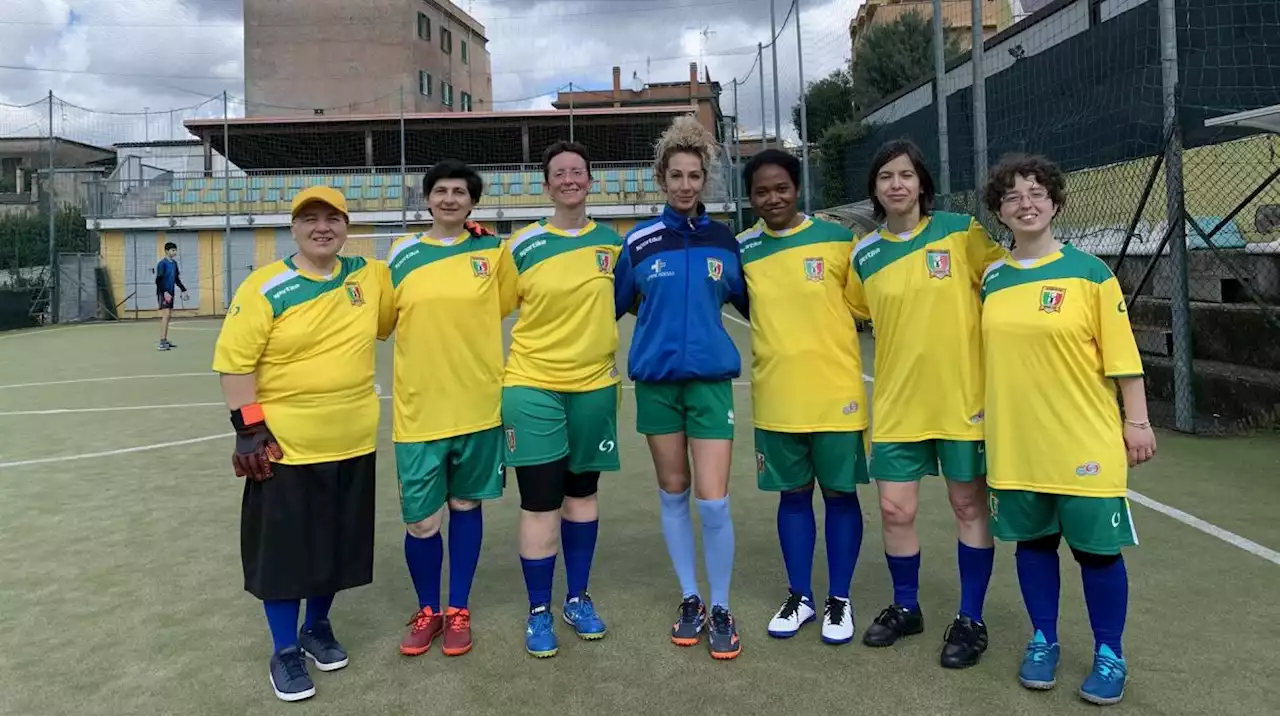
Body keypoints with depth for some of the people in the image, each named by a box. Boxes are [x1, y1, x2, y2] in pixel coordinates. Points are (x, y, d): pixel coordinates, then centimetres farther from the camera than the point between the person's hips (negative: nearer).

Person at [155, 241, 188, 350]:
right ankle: (162, 343, -19)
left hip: (170, 293, 8)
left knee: (168, 316, 10)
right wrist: (165, 292, -25)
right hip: (163, 293, -8)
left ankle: (165, 341, 17)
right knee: (165, 314, -16)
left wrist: (183, 290, 18)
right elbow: (158, 280, -16)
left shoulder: (174, 263, 11)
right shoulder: (162, 263, -12)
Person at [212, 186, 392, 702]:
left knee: (337, 544, 17)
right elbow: (235, 360, -9)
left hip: (352, 445, 4)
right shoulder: (266, 288, -10)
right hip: (285, 446, -4)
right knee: (281, 548, 7)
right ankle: (285, 651, 25)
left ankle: (317, 627, 39)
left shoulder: (369, 276, 3)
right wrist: (249, 427, -13)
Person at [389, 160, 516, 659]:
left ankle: (459, 610, 29)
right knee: (420, 521, 2)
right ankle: (427, 610, 27)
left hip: (478, 405, 0)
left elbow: (509, 306, 7)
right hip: (418, 408, 0)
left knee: (466, 505, 12)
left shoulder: (492, 249, 0)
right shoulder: (402, 253, 4)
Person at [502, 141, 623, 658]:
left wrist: (616, 363, 10)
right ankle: (538, 611, 15)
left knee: (582, 493, 14)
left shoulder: (612, 241, 3)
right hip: (533, 386, -3)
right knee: (540, 502, -1)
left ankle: (578, 598, 29)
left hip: (595, 385, 3)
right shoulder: (522, 245, -5)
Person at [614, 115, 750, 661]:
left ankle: (721, 609, 13)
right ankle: (690, 599, 26)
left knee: (713, 501, -6)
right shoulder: (639, 242, 1)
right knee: (673, 495, 10)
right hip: (656, 380, 1)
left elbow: (749, 303, 14)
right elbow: (615, 305, 11)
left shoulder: (724, 240, 4)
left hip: (711, 378, 0)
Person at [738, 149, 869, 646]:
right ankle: (800, 596, 27)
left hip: (836, 392, -2)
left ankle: (839, 599, 23)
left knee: (840, 493, 8)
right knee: (793, 495, 12)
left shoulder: (836, 238, -4)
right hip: (776, 397, 2)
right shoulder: (742, 249, 2)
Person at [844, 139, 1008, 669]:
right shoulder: (865, 255, 3)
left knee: (970, 507, 9)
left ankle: (970, 619, 25)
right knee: (896, 510, 6)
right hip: (897, 401, 2)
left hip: (963, 396, -2)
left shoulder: (960, 231, -5)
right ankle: (905, 607, 29)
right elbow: (850, 315, 16)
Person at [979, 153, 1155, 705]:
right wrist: (991, 420, 14)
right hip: (1015, 443, 3)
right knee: (1033, 541, 13)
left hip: (1084, 441, -3)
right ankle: (1043, 641, 31)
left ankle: (1109, 656, 24)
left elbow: (1122, 355, -5)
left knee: (1097, 549, 6)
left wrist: (1137, 421, -6)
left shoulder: (1089, 271, -6)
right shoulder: (992, 278, 5)